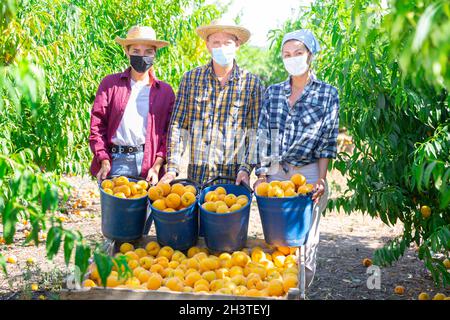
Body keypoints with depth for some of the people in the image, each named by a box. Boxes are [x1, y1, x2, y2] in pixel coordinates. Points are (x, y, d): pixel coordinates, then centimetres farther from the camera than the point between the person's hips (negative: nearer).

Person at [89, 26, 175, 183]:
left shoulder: (165, 91, 8)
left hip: (149, 163, 1)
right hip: (115, 162, 0)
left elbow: (169, 133, 5)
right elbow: (97, 125, 5)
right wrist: (105, 162, -4)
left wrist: (157, 166, -6)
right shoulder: (110, 83, 7)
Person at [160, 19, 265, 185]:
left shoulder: (252, 83, 2)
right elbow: (178, 125, 3)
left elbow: (255, 131, 0)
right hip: (196, 174, 1)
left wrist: (246, 168, -11)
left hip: (234, 176, -1)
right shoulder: (190, 78, 5)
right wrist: (172, 168, -5)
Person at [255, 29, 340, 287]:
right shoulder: (273, 92, 9)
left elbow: (327, 142, -1)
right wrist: (262, 175, 0)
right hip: (274, 173, 3)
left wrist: (321, 180, -10)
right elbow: (263, 137, 8)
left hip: (308, 174, -2)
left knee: (305, 240, 3)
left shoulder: (327, 94, 1)